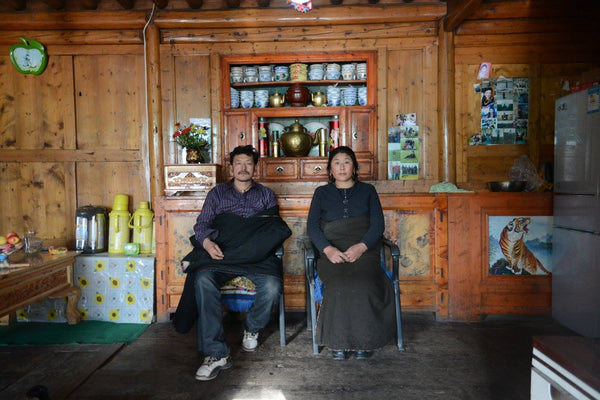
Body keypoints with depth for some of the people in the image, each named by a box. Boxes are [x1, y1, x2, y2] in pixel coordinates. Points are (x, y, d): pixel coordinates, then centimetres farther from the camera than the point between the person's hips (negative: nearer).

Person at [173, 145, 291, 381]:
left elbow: (274, 229, 9)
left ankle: (252, 329, 2)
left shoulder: (266, 195, 21)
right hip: (220, 255, 1)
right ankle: (216, 354, -28)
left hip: (257, 256, 0)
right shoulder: (217, 193, 22)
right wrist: (207, 243, -14)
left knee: (272, 285, -31)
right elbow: (201, 224, 10)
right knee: (203, 279, -32)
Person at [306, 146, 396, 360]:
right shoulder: (322, 193, 19)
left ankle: (363, 340, -15)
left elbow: (378, 224, 6)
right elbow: (312, 226, 6)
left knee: (362, 283, -31)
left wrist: (361, 246, -14)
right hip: (333, 252, 0)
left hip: (364, 252, 0)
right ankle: (338, 341, -17)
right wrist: (327, 249, -14)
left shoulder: (368, 191, 18)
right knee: (340, 284, -31)